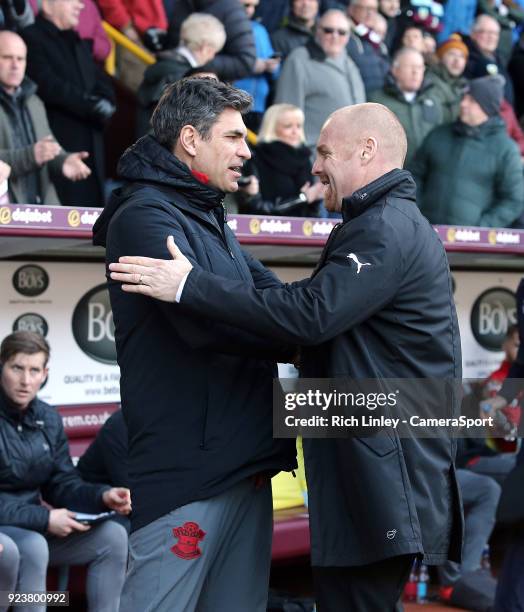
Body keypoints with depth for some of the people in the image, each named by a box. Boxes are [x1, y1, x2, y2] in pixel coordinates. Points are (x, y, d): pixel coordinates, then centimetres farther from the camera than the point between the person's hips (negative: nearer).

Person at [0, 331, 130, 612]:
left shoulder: (48, 419, 5)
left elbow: (62, 485, 9)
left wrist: (102, 496, -10)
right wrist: (44, 519, -23)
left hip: (32, 528, 7)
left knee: (112, 536, -6)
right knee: (32, 546, -36)